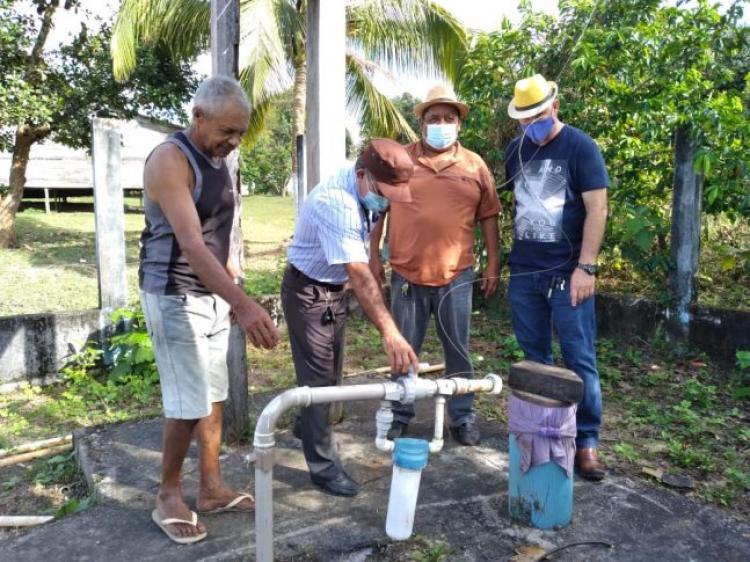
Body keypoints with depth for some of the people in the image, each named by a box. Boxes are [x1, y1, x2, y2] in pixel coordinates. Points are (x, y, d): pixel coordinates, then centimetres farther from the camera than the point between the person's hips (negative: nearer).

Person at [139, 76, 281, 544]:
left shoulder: (218, 160, 8)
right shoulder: (170, 160, -19)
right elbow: (191, 244, -31)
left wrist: (234, 293, 19)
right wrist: (242, 302, -42)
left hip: (212, 294, 8)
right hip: (174, 298, -8)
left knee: (214, 396, 12)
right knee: (189, 404, -3)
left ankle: (212, 488, 26)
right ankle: (168, 497, 18)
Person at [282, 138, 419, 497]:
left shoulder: (364, 191, -4)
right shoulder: (335, 202, -33)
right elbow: (359, 275, -41)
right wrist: (389, 333, -45)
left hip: (334, 288, 9)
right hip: (307, 291, -9)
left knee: (330, 370, 20)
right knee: (317, 376, -3)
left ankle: (306, 426, 43)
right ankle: (323, 465, 10)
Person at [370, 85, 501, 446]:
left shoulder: (474, 165, 5)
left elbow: (488, 217, 8)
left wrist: (492, 265, 4)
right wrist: (373, 256, 4)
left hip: (456, 276, 1)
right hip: (406, 274, 0)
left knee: (458, 351, 9)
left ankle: (463, 418, 24)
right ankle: (399, 415, 27)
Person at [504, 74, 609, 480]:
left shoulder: (580, 147, -5)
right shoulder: (516, 150, 10)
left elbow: (597, 209, -10)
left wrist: (585, 267, -16)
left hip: (567, 273, -4)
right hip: (523, 273, 5)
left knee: (579, 360, 0)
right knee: (534, 358, 11)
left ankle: (586, 440, 12)